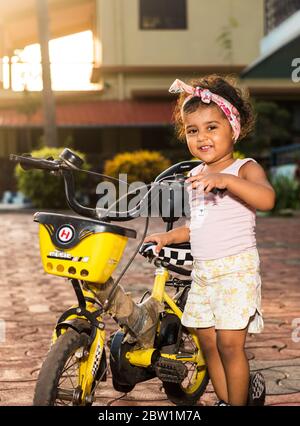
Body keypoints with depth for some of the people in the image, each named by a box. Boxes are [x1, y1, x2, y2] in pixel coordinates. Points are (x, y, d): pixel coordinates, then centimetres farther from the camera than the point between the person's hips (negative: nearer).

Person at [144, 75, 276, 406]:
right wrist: (167, 237, 12)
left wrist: (226, 179, -39)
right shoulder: (195, 176, 15)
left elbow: (266, 198, -29)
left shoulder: (244, 168, -7)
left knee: (229, 343, -8)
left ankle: (238, 403, 9)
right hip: (202, 271, 7)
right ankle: (224, 401, 27)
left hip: (236, 268, -7)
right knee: (207, 343, 12)